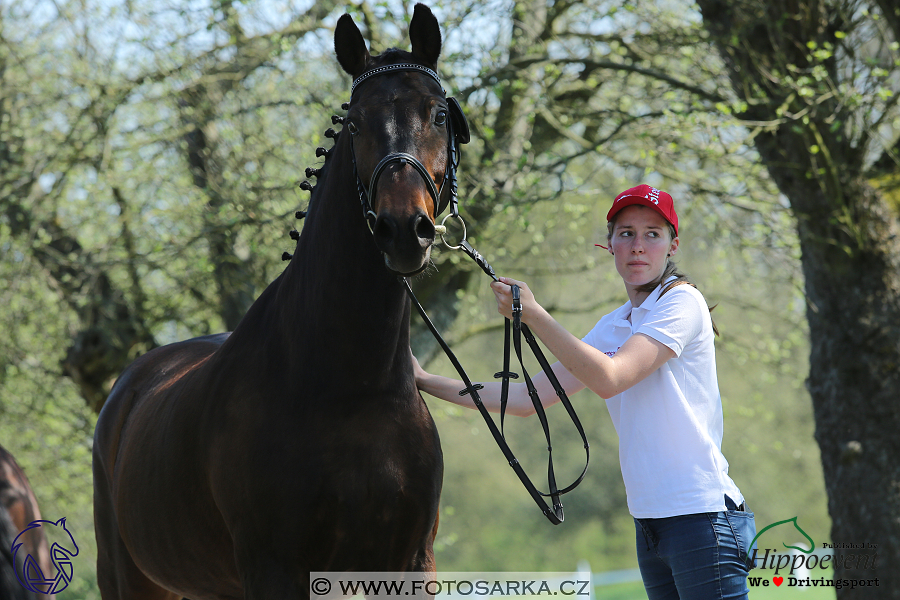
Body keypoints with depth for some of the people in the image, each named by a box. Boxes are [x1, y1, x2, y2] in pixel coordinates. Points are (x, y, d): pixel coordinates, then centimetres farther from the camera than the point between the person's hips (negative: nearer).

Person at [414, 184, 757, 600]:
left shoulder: (682, 302, -7)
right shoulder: (611, 327, 16)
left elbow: (609, 379, -20)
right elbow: (528, 397, 16)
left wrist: (533, 316, -22)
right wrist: (427, 382, 14)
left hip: (701, 515, -8)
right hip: (649, 522, 8)